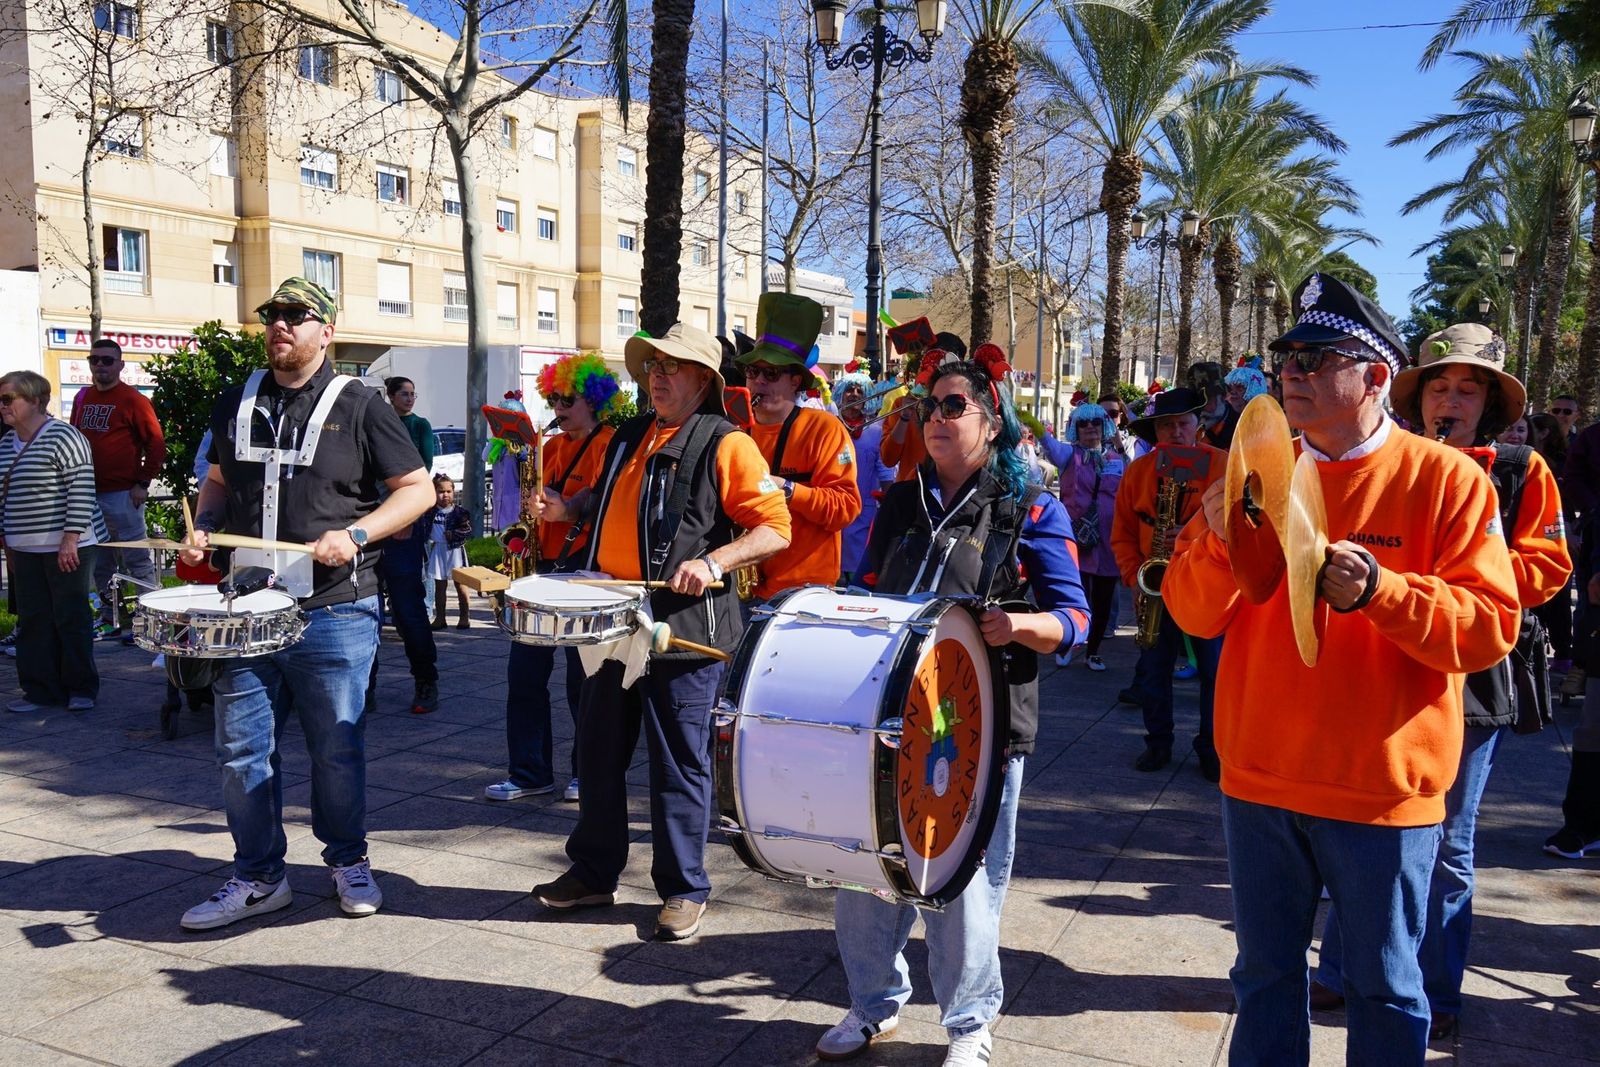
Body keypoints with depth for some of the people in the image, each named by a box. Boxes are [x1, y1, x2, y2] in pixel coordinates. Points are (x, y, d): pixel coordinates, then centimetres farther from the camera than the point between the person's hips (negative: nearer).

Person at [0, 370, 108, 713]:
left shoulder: (62, 437, -12)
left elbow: (81, 489, -16)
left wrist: (70, 538, -19)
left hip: (66, 546, -7)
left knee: (71, 617, 1)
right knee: (33, 620, 8)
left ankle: (81, 688, 12)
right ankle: (41, 690, 16)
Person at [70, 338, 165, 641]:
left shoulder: (132, 400, -7)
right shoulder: (82, 398, 13)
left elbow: (156, 444, -9)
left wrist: (143, 483, -11)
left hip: (122, 495, -7)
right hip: (88, 493, 7)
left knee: (136, 561, -4)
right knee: (100, 565, 13)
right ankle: (110, 619, 22)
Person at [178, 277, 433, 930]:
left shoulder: (358, 406, -2)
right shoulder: (238, 402, 12)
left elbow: (417, 488, -2)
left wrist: (355, 534, -16)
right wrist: (204, 527, 4)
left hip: (334, 612, -4)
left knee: (338, 749, 6)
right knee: (241, 748, 7)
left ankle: (348, 861, 26)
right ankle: (258, 877, 21)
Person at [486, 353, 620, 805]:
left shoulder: (610, 444, -5)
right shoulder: (552, 446, 16)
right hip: (544, 566, 7)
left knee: (582, 679, 2)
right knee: (524, 672, 5)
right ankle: (529, 772, 14)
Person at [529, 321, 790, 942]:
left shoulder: (726, 444, -7)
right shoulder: (628, 438, 14)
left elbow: (775, 530, -12)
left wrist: (715, 561, -25)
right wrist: (568, 508, 10)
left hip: (683, 625, -7)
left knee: (679, 762, 2)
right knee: (598, 750, 14)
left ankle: (684, 890, 16)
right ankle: (593, 872, 30)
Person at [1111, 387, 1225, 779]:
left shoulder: (1223, 465, -4)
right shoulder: (1138, 470, 4)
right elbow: (1122, 533, 7)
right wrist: (1134, 575, -5)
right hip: (1156, 586, 3)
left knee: (1215, 670, 2)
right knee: (1153, 669, 8)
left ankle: (1212, 750, 17)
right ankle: (1158, 743, 24)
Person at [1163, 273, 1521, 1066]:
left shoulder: (1445, 479, -7)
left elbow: (1490, 628, -12)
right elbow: (1195, 615, 2)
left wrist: (1380, 590, -27)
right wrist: (1217, 543, -18)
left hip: (1383, 790, -3)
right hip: (1259, 780, 4)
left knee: (1383, 985, 13)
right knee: (1265, 973, 17)